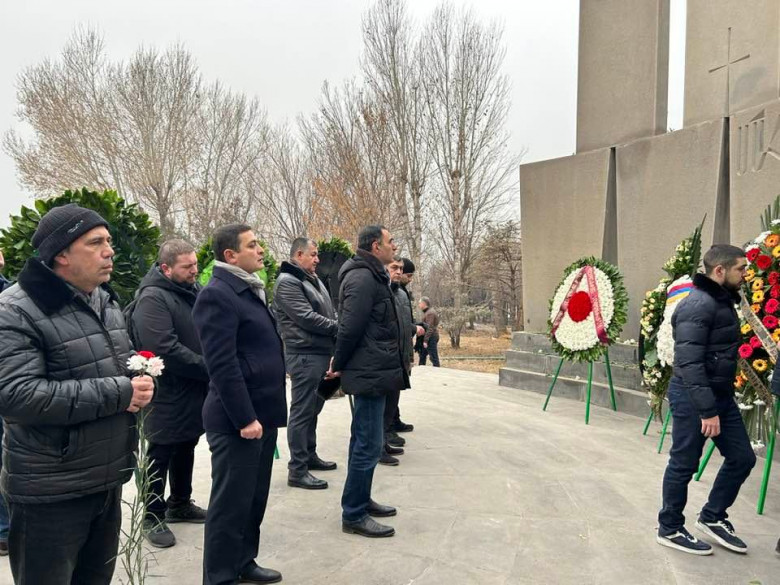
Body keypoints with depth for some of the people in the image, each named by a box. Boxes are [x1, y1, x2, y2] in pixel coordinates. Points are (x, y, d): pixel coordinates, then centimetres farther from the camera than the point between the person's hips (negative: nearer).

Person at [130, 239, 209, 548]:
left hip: (194, 392, 8)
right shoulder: (152, 299, -19)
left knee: (185, 449, 20)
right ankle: (153, 517, 22)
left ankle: (180, 504, 37)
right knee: (160, 455, 6)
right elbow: (166, 350, -27)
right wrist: (209, 368, -21)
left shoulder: (193, 291, 7)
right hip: (168, 395, -8)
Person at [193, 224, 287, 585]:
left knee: (254, 497, 19)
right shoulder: (217, 294, -16)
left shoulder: (249, 290, 14)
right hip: (238, 419, -9)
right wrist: (244, 418, -22)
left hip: (262, 413, 9)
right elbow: (222, 364, -22)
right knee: (231, 502, 3)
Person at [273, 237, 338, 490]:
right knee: (302, 411, -5)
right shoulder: (287, 282, -11)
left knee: (313, 408, 18)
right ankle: (297, 470, 2)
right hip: (305, 355, -10)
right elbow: (306, 317, -19)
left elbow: (328, 313, 19)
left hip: (321, 353, 10)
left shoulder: (312, 279, 18)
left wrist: (338, 329, 0)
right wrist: (338, 327, -12)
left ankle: (309, 455, 31)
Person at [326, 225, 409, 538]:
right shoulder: (363, 278, -17)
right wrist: (339, 366, -9)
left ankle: (361, 500, 32)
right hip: (370, 372, -10)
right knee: (369, 444, -3)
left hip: (370, 371, 10)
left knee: (364, 441, 18)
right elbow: (350, 327, -22)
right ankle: (354, 515, 8)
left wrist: (341, 363, 16)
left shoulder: (371, 276, 15)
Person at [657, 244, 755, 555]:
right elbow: (689, 363, -26)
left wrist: (720, 402, 15)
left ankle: (712, 518, 30)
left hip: (721, 395, 9)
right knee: (683, 465, 3)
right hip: (693, 398, -9)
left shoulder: (723, 302, 11)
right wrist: (707, 411, -25)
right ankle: (670, 529, 20)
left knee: (742, 457, 14)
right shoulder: (698, 305, -20)